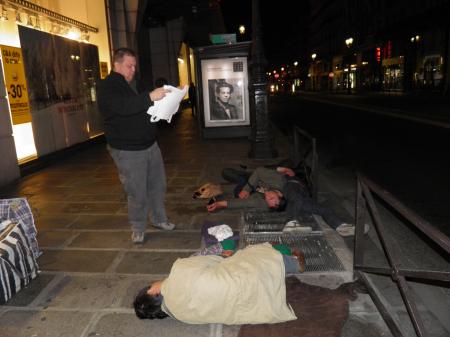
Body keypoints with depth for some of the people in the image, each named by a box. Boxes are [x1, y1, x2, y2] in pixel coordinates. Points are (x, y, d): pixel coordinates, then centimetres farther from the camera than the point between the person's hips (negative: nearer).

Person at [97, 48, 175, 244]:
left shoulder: (133, 84, 17)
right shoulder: (107, 87, -10)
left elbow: (145, 109, 29)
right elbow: (123, 107, -30)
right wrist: (150, 97, -36)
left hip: (150, 145, 8)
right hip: (128, 151, -8)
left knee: (158, 185, 14)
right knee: (137, 193, 0)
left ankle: (159, 219, 32)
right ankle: (138, 229, 20)